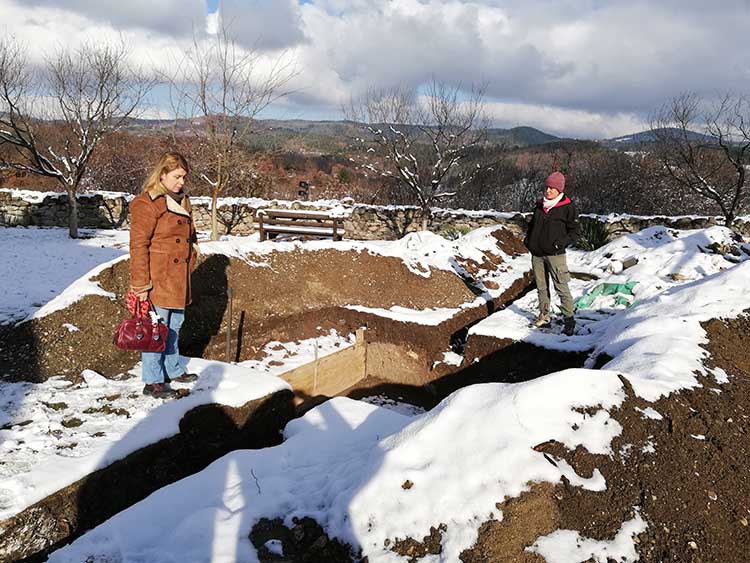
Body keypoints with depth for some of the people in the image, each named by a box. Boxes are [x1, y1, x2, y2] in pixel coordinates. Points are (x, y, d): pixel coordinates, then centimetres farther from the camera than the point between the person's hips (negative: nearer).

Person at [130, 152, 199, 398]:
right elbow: (138, 246, -16)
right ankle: (153, 381, 10)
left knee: (174, 326, 19)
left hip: (178, 279, 8)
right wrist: (141, 284, -18)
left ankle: (173, 369, 34)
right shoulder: (146, 204, -13)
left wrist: (190, 265, 20)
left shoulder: (181, 202, 14)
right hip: (157, 280, -8)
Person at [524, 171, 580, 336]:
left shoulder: (568, 207, -5)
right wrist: (528, 239, 8)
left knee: (561, 287, -7)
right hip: (537, 254, 6)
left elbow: (574, 231, -3)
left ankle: (569, 319, 1)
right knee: (541, 287, 12)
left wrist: (562, 242, -17)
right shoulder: (539, 205, 11)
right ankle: (544, 316, 23)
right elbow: (532, 225, 25)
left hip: (555, 254, -6)